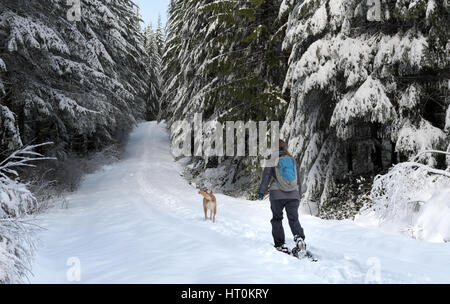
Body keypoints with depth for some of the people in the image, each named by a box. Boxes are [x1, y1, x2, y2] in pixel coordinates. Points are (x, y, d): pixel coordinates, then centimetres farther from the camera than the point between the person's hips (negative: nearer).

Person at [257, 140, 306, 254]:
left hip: (277, 195, -3)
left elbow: (266, 177, -2)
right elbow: (298, 179, 18)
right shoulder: (292, 160, 14)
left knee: (277, 219, 10)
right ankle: (299, 237, -20)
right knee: (294, 219, 5)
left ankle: (280, 245, 6)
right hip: (294, 195, 3)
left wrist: (261, 192, 3)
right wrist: (298, 193, 26)